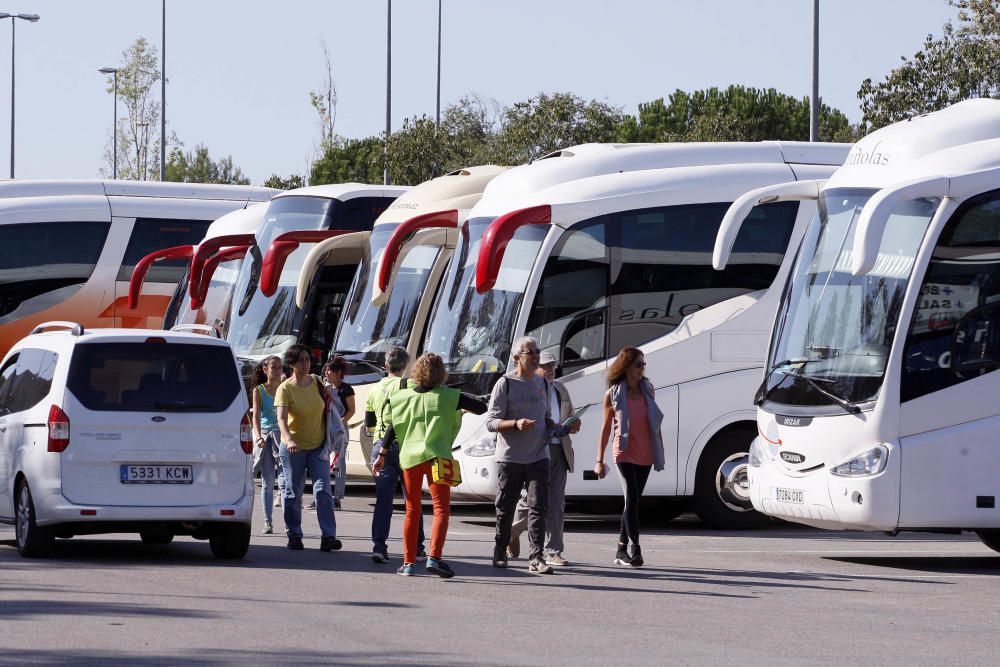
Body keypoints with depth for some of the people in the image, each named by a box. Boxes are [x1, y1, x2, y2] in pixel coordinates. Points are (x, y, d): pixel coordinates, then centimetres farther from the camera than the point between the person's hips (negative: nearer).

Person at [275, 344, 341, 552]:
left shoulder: (317, 383, 3)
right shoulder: (285, 388, -9)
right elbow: (281, 418, -22)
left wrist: (328, 440, 11)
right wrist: (289, 439, -40)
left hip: (318, 446, 2)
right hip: (293, 447, -2)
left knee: (323, 489, -8)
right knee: (293, 492, 4)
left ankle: (328, 536, -11)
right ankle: (294, 535, 16)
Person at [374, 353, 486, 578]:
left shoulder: (404, 396, 8)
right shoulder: (447, 397, -2)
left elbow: (392, 428, 10)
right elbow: (481, 407, 0)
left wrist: (382, 455, 18)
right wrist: (463, 406, 20)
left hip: (409, 458, 4)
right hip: (435, 457, -4)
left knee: (412, 511, 14)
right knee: (441, 509, -5)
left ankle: (409, 562, 15)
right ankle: (434, 557, -23)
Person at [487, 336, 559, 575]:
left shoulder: (542, 383, 12)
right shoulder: (505, 384, -5)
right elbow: (491, 422, -8)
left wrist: (553, 428, 3)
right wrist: (516, 424, -24)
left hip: (538, 457, 3)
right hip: (510, 457, -3)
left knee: (538, 507, -9)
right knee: (505, 508, 7)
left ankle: (536, 558, -13)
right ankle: (500, 552, 25)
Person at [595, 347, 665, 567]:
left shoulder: (647, 390, 6)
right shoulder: (613, 394, -3)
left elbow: (656, 423, 13)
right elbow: (606, 427, 2)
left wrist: (661, 452, 11)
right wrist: (600, 460, 3)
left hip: (645, 455, 4)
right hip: (625, 453, -4)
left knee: (633, 501, 9)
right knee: (632, 499, -15)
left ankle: (622, 549, 18)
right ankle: (635, 549, -18)